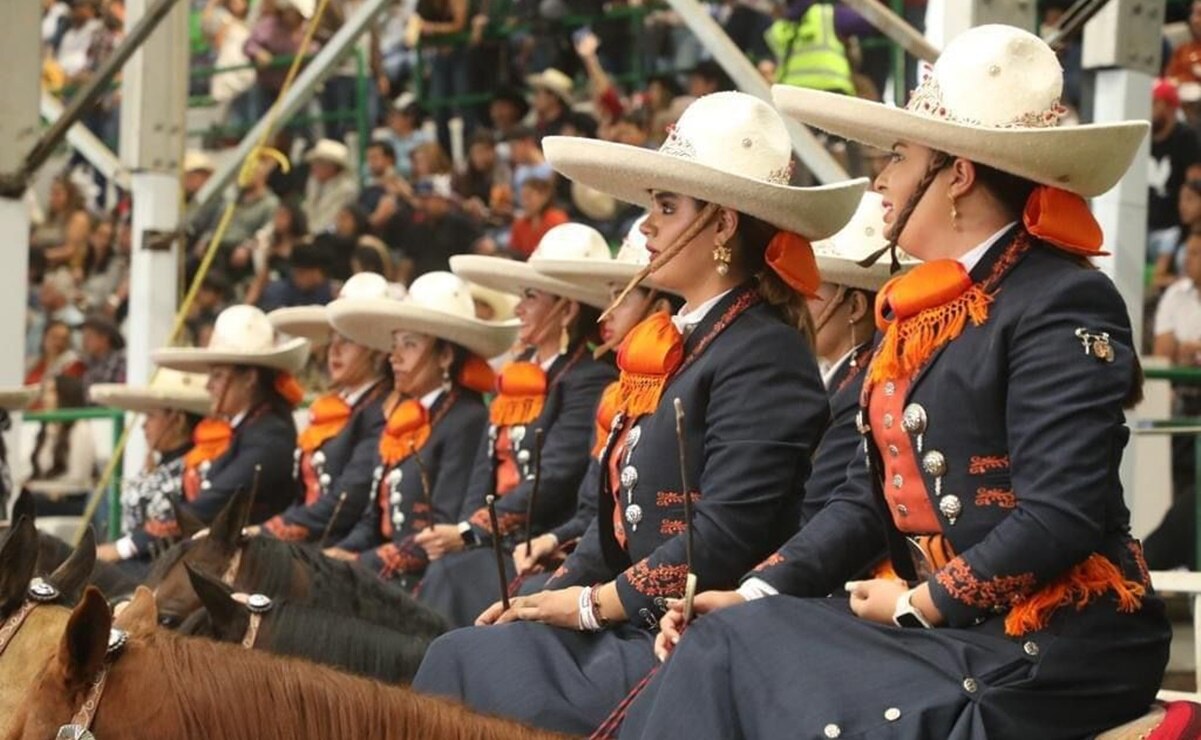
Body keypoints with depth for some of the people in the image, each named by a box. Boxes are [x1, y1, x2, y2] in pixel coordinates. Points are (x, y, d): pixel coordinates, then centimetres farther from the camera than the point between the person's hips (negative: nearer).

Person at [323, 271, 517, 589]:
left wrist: (362, 563, -16)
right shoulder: (401, 417, 18)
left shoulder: (468, 420, -9)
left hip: (428, 582, -8)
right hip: (389, 579, 8)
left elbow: (446, 531, -16)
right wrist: (336, 555, -1)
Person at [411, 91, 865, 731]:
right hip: (641, 624, 9)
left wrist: (596, 603, -12)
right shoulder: (671, 346, 17)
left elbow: (726, 537, -20)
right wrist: (552, 595, 4)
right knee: (460, 656, -6)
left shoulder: (763, 354, -12)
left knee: (469, 667, -19)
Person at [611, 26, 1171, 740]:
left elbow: (1060, 518, -20)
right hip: (952, 630, 8)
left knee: (731, 660, -16)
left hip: (1051, 653, -8)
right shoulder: (917, 306, 15)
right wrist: (756, 595, -1)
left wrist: (919, 604, -12)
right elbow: (869, 493, 13)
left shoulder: (1062, 305, -12)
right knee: (725, 645, -8)